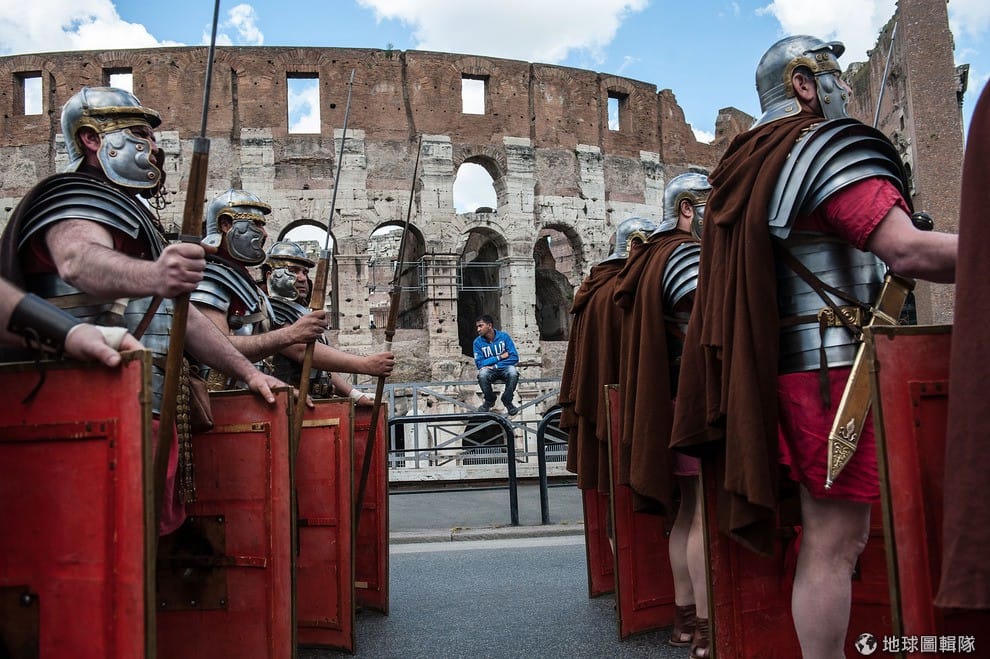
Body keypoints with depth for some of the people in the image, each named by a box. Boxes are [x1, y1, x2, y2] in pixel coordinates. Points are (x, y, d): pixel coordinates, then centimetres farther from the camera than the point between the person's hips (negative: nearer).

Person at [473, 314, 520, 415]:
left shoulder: (504, 336, -7)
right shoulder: (478, 342, -5)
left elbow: (514, 358, -11)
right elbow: (479, 363, -11)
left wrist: (495, 366, -17)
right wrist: (500, 357, -14)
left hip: (504, 369, -1)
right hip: (489, 370, 1)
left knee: (513, 372, -35)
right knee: (482, 374, -34)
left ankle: (507, 401, -9)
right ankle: (489, 401, -5)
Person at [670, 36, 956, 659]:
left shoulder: (748, 165, 18)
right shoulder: (828, 144, -9)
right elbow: (908, 251, -22)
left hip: (783, 365, 9)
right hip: (830, 365, -9)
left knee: (836, 533, 16)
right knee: (834, 540, -5)